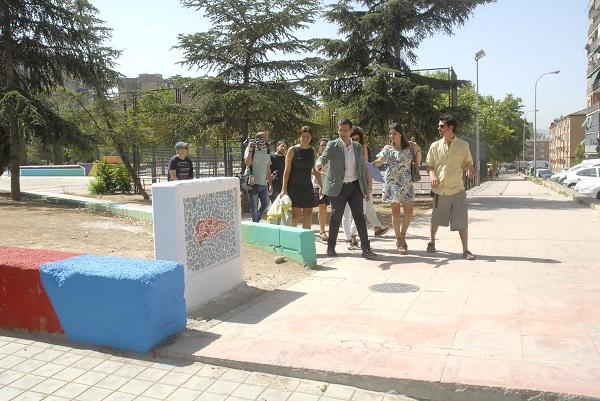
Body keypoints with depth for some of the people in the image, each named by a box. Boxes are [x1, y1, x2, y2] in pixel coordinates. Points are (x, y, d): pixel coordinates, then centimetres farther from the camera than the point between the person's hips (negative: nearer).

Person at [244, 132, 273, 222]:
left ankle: (256, 220, 26)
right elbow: (247, 163, -19)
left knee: (266, 205, 7)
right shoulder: (250, 150, -3)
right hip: (253, 184, -6)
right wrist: (250, 150, -23)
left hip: (264, 184, 6)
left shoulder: (266, 152, 15)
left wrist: (271, 184, 14)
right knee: (254, 207, -1)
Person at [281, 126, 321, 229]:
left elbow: (316, 171, 16)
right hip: (294, 187, -4)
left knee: (308, 214, 3)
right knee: (296, 214, -9)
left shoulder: (313, 151, 10)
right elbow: (287, 170, -4)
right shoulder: (292, 150, -2)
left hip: (308, 187, 4)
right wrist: (284, 188, -10)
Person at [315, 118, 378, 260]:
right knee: (336, 218, 5)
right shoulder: (332, 145, -1)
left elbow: (362, 169, 14)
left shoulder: (358, 147, 11)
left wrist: (366, 189, 11)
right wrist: (319, 163, -42)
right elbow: (323, 157, -17)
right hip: (338, 187, -3)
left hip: (355, 186, 3)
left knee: (360, 217, -1)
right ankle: (331, 248, 19)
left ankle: (366, 249, 1)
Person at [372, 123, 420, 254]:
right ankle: (399, 241, 9)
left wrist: (418, 151, -7)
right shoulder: (387, 148, 4)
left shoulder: (409, 146, 6)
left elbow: (417, 162, 10)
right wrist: (370, 163, -33)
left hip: (406, 183, 1)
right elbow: (380, 160, -12)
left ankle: (402, 235, 22)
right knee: (395, 211, 0)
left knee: (408, 211, -1)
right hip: (392, 183, -1)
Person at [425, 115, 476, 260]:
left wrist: (470, 169, -13)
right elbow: (429, 165, 10)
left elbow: (468, 163, 10)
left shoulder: (463, 146, 0)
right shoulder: (435, 146, 2)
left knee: (462, 222, -4)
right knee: (435, 219, 15)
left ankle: (466, 251, 5)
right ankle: (432, 242, 38)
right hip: (439, 190, 1)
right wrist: (432, 175, -11)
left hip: (457, 189, -1)